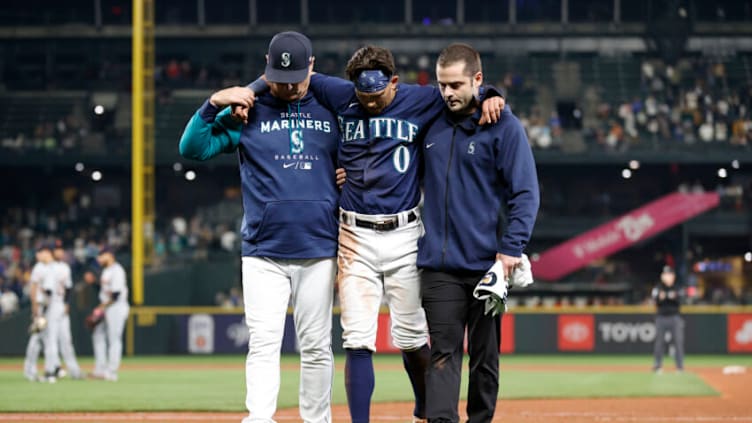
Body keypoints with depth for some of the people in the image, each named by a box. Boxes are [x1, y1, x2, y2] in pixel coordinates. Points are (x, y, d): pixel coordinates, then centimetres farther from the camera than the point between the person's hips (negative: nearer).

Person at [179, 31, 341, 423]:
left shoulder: (330, 111, 8)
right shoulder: (248, 112, 3)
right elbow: (192, 148, -2)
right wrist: (214, 104, -15)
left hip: (318, 253, 2)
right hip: (263, 254, -2)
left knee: (316, 346, 6)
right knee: (263, 344, -10)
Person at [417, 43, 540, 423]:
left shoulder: (504, 127, -4)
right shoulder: (432, 123, 9)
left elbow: (525, 193, -7)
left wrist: (512, 248, -16)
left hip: (487, 263, -3)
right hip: (439, 264, 3)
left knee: (485, 355, 6)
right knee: (443, 352, -6)